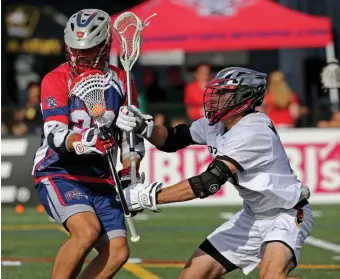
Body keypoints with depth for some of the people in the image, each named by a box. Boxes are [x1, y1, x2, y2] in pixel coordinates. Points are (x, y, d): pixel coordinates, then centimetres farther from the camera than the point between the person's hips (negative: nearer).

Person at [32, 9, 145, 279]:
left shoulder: (121, 83, 5)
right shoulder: (56, 80, -9)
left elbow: (131, 137, 14)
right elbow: (55, 135, -21)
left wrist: (129, 177, 1)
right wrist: (82, 141, -41)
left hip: (101, 181, 5)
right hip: (57, 173, -5)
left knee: (118, 252, -8)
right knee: (88, 230, -29)